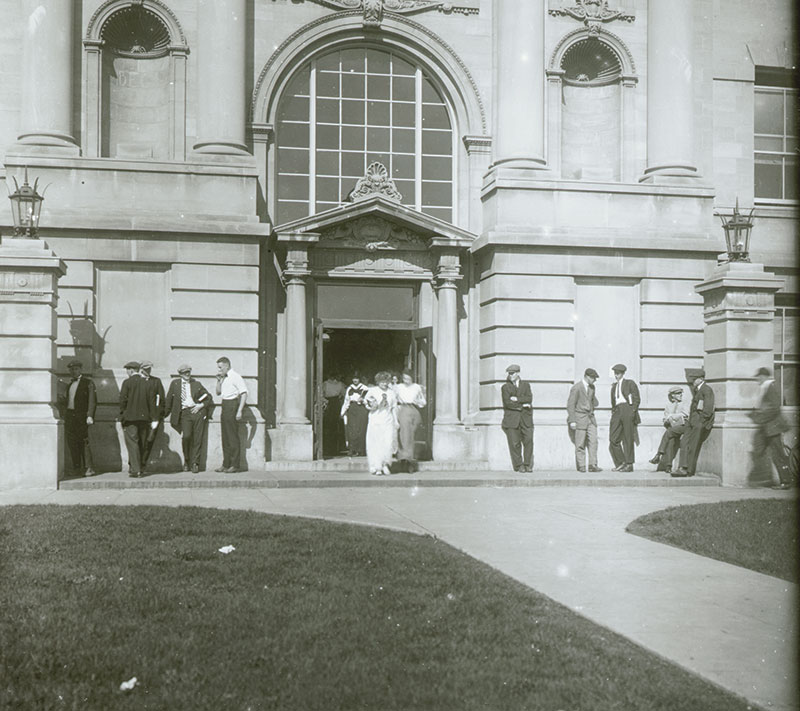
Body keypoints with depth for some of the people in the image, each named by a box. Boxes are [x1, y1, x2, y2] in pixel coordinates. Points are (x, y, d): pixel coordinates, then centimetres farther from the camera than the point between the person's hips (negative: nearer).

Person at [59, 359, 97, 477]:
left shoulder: (88, 383, -1)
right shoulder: (70, 384, 19)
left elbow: (92, 401, -7)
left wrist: (89, 416, -16)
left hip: (81, 416, -6)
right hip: (69, 416, 6)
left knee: (84, 442, -10)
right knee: (71, 442, 5)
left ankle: (89, 468, -7)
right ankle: (76, 468, 12)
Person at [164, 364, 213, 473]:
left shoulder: (197, 384, 13)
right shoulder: (175, 383, 11)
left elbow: (209, 398, 15)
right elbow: (169, 400, 14)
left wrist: (201, 405, -2)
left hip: (198, 411, 1)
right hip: (184, 413, -1)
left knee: (197, 439, -4)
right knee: (186, 436, -19)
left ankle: (195, 463, 7)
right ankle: (187, 461, 1)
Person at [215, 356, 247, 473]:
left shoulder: (236, 377, -10)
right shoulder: (224, 378, 15)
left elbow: (244, 394, -15)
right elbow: (218, 392, 23)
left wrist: (239, 411, -21)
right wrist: (219, 380, 8)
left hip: (232, 405, -9)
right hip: (225, 406, 9)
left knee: (232, 437, -5)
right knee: (225, 437, 10)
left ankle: (234, 465, 0)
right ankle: (226, 464, 15)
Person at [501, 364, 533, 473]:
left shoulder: (526, 385, 13)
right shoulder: (505, 387, 7)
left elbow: (529, 398, -3)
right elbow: (507, 403, -7)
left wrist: (517, 399, -13)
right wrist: (522, 405, -9)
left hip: (525, 419, 1)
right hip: (512, 418, -1)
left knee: (528, 440, -7)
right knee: (514, 443, -3)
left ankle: (528, 465, 2)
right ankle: (518, 465, 6)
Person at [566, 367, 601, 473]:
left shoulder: (592, 387, 11)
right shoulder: (576, 388, -12)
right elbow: (570, 405, -12)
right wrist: (572, 421, -15)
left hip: (590, 418, 6)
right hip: (580, 418, -6)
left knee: (593, 441, -3)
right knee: (580, 443, -2)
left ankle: (593, 465, -2)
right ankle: (581, 466, 8)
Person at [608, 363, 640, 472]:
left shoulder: (630, 383, 5)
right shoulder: (614, 387, 22)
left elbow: (637, 399, -1)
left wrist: (633, 411, -12)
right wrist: (613, 413, 15)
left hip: (627, 409, -6)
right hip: (617, 411, 6)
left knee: (628, 439, -3)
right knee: (613, 439, -4)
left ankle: (629, 464, 3)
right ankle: (620, 463, 6)